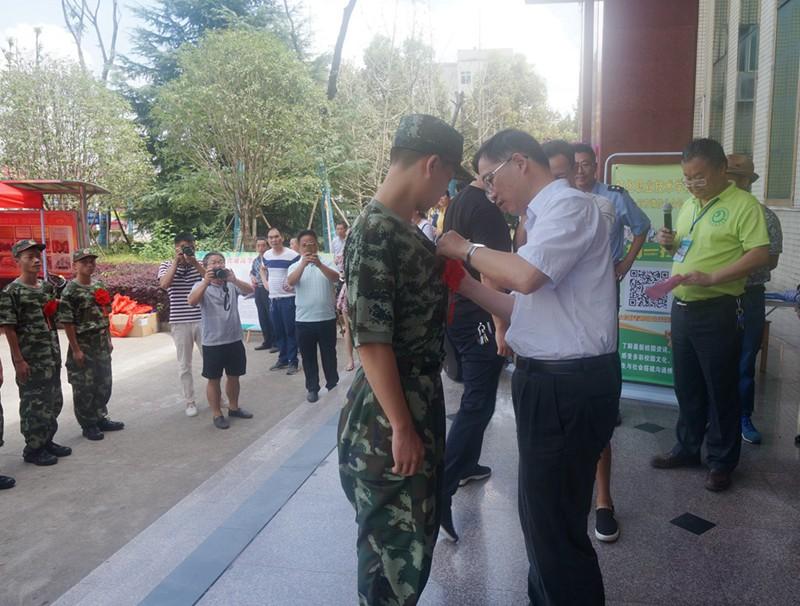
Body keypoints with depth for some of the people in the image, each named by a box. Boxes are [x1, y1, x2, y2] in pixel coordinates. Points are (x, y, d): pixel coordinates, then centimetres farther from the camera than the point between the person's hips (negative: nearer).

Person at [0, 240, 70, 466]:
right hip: (30, 359, -7)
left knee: (53, 401, 15)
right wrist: (19, 360, -16)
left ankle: (47, 441, 29)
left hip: (52, 356, 7)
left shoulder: (47, 286, 9)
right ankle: (33, 449, 15)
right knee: (34, 404, 2)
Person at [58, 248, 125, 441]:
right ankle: (88, 425, 15)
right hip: (83, 346, -7)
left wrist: (109, 340, 13)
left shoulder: (99, 286, 8)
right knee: (84, 388, 4)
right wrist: (75, 349, -16)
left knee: (104, 384, 14)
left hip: (102, 346, 7)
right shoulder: (70, 291, -14)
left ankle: (101, 418, 29)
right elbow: (67, 322, -15)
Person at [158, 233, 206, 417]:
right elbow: (164, 284, -17)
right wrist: (176, 262, -16)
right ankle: (190, 402, 20)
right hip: (180, 322, -1)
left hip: (202, 320, 1)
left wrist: (194, 263, -19)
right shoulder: (167, 265, 1)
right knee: (184, 365, 7)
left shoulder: (201, 264, 5)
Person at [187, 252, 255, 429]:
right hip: (212, 343, -3)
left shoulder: (232, 284, 3)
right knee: (214, 380, 7)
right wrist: (206, 282, -35)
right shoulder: (201, 286, -4)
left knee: (234, 376, 17)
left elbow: (250, 290, -14)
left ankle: (233, 408, 35)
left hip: (234, 340, 3)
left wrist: (234, 280, -32)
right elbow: (192, 302, -23)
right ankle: (217, 415, 20)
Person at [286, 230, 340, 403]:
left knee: (329, 355, 9)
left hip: (326, 318, -1)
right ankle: (312, 388, 21)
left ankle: (332, 386, 23)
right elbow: (290, 282, -16)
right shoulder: (295, 266, 5)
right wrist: (303, 264, -31)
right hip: (303, 320, 1)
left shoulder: (327, 264, 4)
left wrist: (319, 265, -34)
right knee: (308, 357, 9)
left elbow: (336, 278, -17)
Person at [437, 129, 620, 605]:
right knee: (542, 513, 23)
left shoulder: (570, 205, -12)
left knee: (554, 522, 2)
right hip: (550, 380, 10)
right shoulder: (544, 217, 17)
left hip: (568, 385, -10)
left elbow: (525, 276, -28)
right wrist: (465, 283, 7)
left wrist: (467, 249, -11)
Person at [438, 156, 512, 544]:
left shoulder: (458, 203, 13)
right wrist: (501, 326, -21)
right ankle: (441, 490, -10)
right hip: (477, 319, -10)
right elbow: (488, 270, -23)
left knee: (474, 396, 21)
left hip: (458, 313, 10)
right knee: (477, 404, -7)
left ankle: (467, 466, 34)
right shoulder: (486, 208, -16)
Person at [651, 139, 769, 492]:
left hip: (717, 311, -7)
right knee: (686, 386, 16)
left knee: (720, 389, 5)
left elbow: (760, 254, -18)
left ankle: (722, 462, 19)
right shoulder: (689, 204, 13)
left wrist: (711, 277, -25)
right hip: (682, 307, 7)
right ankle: (687, 448, 31)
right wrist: (670, 243, 1)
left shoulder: (743, 205, -10)